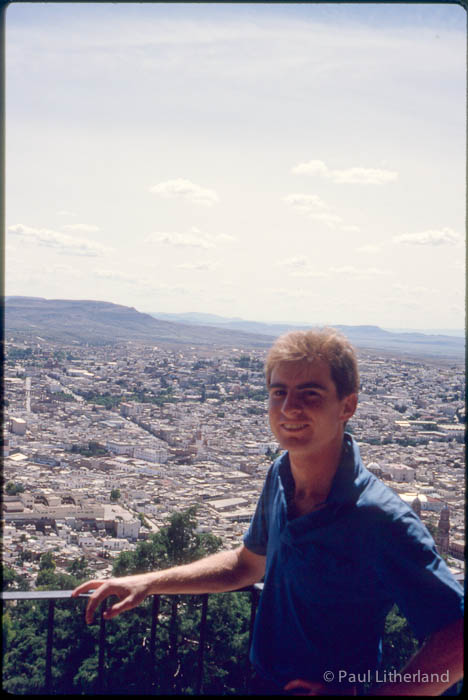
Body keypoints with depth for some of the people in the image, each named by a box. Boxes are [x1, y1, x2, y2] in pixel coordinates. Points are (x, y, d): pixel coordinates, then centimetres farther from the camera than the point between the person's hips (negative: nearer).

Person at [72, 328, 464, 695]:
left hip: (327, 690, -6)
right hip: (265, 681, 7)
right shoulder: (281, 476, -6)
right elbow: (248, 563, 11)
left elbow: (457, 636, -26)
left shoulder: (383, 520, -29)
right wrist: (147, 583, 5)